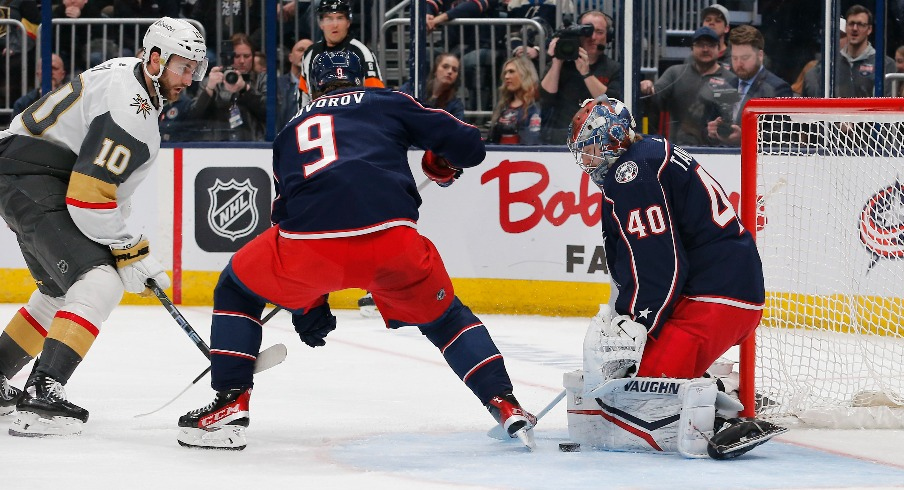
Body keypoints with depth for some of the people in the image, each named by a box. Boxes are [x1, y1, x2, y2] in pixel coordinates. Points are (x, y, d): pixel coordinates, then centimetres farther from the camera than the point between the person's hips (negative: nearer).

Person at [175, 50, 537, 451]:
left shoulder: (292, 130, 33)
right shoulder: (389, 103, 24)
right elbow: (467, 145, 18)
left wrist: (306, 306, 43)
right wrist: (441, 165, 43)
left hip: (310, 238, 0)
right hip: (392, 237, 0)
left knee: (237, 290, 28)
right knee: (443, 317, 26)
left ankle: (230, 407, 18)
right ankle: (505, 406, 14)